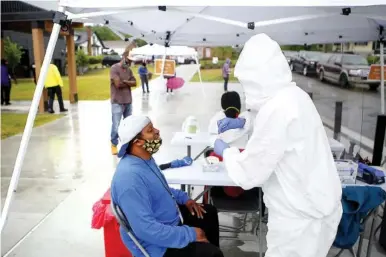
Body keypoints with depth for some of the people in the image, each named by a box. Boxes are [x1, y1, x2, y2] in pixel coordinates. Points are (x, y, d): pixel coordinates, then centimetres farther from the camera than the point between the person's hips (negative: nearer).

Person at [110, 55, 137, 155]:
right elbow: (118, 84, -20)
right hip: (117, 103, -7)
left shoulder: (129, 69, 11)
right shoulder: (114, 68, -10)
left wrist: (124, 81, -14)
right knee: (116, 125, -4)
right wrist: (129, 83, -4)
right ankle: (114, 144, 12)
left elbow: (134, 83, 2)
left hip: (128, 102, 7)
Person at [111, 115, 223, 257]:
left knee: (209, 213, 22)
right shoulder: (130, 177, -33)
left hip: (170, 218, 10)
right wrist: (190, 234, -26)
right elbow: (146, 229, -35)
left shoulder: (145, 158, -1)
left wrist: (183, 198, 6)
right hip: (157, 243, -10)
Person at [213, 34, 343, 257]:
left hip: (300, 214, -8)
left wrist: (226, 151, -4)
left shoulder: (277, 108, -28)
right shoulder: (293, 95, 0)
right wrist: (243, 123, 17)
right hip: (314, 203, 9)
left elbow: (249, 174, -22)